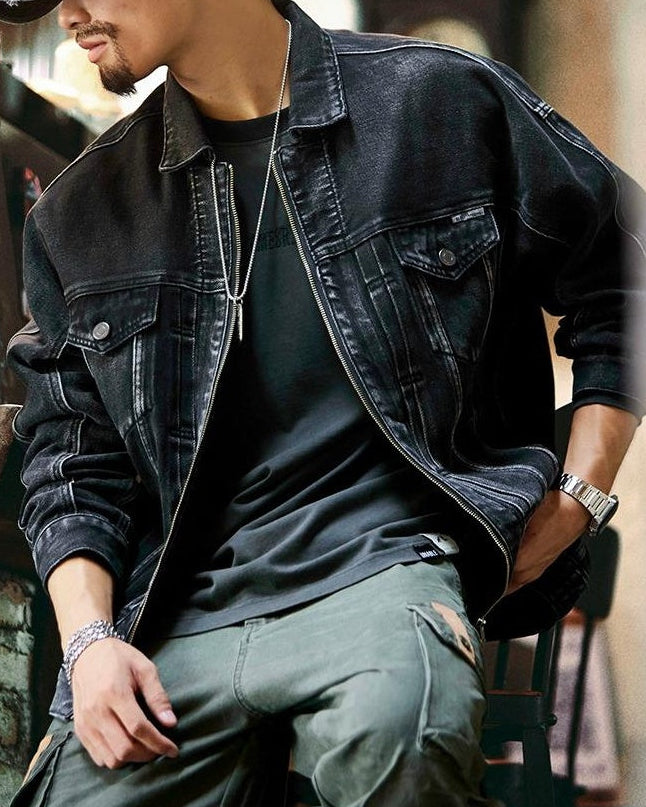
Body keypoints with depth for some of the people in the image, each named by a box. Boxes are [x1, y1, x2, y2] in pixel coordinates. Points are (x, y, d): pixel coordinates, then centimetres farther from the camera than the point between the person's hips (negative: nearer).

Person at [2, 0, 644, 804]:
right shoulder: (76, 216, 15)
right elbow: (72, 464, 17)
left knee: (388, 729, -36)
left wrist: (577, 501, 4)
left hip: (382, 561, -4)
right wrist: (88, 639, 1)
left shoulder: (447, 100, 6)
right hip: (179, 612, 4)